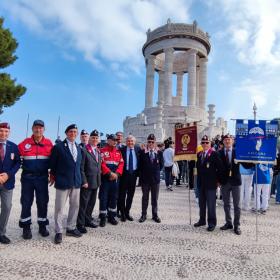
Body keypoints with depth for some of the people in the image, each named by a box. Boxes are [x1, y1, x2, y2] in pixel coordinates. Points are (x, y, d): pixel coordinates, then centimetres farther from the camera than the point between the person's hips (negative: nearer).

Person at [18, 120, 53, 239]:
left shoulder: (49, 143, -1)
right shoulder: (25, 143, -1)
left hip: (42, 177, 0)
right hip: (27, 177, 0)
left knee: (42, 202, 7)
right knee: (26, 202, 6)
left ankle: (42, 226, 21)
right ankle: (26, 227, 20)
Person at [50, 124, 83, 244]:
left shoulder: (78, 148, 12)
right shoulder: (58, 146, -5)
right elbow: (53, 164, 0)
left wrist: (80, 178, 14)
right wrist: (53, 177, 6)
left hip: (76, 182, 6)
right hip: (63, 182, -5)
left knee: (75, 206, 12)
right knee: (59, 208, 3)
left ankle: (71, 228, 27)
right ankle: (58, 232, 16)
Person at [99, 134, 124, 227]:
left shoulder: (118, 152, 12)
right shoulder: (102, 151, -4)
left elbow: (121, 163, 7)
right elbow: (101, 164, -12)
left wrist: (117, 174, -7)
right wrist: (110, 173, -17)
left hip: (115, 178, 5)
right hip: (105, 178, -5)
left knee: (114, 197, 11)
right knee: (103, 198, -1)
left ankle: (112, 216, 23)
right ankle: (103, 218, 9)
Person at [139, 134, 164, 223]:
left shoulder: (159, 152, 3)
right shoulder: (143, 152, -2)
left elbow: (161, 165, 7)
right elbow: (140, 165, 0)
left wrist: (156, 171, 3)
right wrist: (144, 173, -2)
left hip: (155, 178, 1)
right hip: (145, 178, -1)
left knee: (155, 198, 10)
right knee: (145, 197, 9)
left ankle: (155, 215, 21)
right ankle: (143, 215, 19)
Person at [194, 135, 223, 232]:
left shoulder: (214, 154, -10)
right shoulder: (199, 154, 9)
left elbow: (220, 168, -10)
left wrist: (218, 180, -6)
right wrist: (198, 179, 10)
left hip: (210, 183, -6)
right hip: (200, 183, 6)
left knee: (211, 204, 2)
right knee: (201, 204, 15)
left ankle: (212, 223, 15)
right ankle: (202, 220, 29)